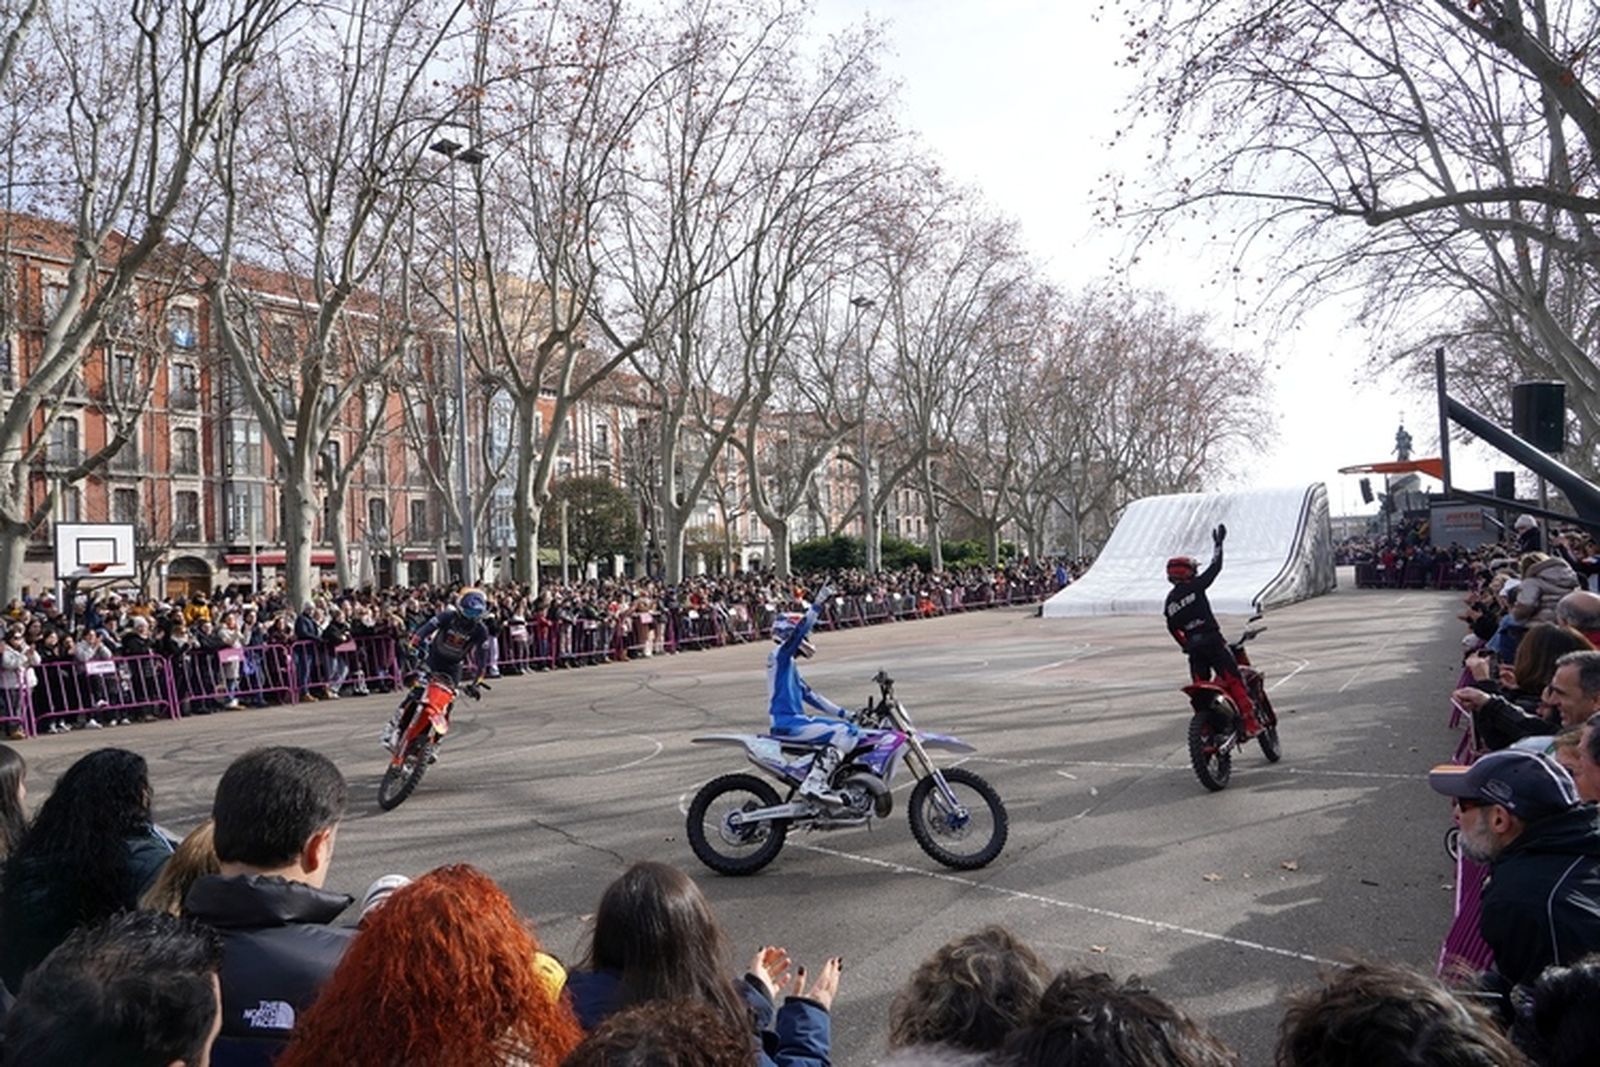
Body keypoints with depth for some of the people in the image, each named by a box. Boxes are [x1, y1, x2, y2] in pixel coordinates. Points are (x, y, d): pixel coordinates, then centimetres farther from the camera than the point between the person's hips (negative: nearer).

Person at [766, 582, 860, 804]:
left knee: (845, 729, 19)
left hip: (794, 720, 10)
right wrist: (817, 605, -27)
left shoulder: (789, 664, 24)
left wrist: (842, 713, 21)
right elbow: (798, 630, -21)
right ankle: (814, 783, -25)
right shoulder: (780, 654, -4)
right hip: (787, 722, -10)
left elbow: (809, 694, 25)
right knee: (848, 732, -21)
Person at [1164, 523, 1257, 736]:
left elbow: (1172, 628, 18)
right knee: (1234, 681, -3)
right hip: (1212, 641, -6)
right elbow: (1215, 567, 2)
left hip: (1193, 648, 6)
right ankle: (1249, 723, -8)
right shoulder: (1195, 586, -4)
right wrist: (1218, 544, 12)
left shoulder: (1170, 599, 12)